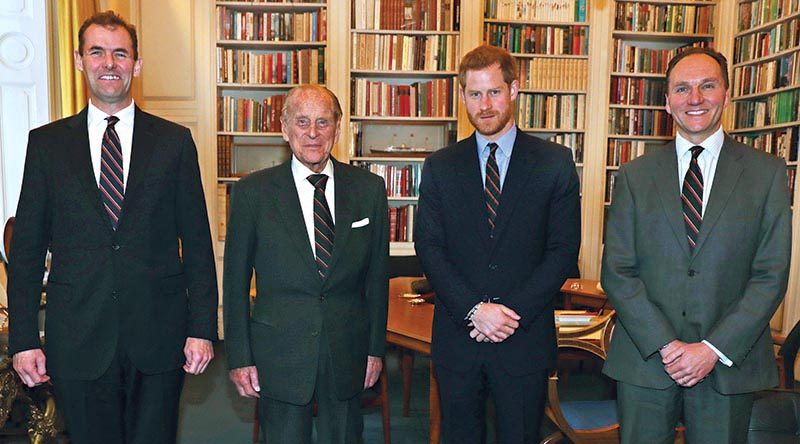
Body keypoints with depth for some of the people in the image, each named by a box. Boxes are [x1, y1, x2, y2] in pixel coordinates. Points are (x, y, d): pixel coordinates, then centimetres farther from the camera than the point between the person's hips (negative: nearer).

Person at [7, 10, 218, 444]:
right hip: (77, 339, 1)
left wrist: (202, 328, -3)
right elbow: (26, 247, 5)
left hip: (157, 337, 0)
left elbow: (197, 241, 1)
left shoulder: (174, 141, 2)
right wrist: (23, 339, 0)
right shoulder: (46, 143, 4)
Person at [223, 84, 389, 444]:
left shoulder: (369, 189, 0)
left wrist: (376, 347, 6)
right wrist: (239, 357, -2)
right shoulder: (252, 191, -5)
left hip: (347, 355, 2)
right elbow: (236, 279, -1)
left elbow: (377, 275, 5)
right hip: (280, 356, -1)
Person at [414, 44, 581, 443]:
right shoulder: (440, 167, 4)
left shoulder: (555, 162, 0)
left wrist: (510, 313, -13)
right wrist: (473, 310, -13)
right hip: (457, 338, 2)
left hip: (525, 338, -1)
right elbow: (429, 248, -1)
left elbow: (563, 250, -4)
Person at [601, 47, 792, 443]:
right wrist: (665, 345, -11)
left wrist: (714, 349, -11)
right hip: (644, 362, 1)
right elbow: (617, 272, -2)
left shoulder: (767, 173, 2)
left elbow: (771, 275, -3)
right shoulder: (635, 176, 3)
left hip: (728, 366, 0)